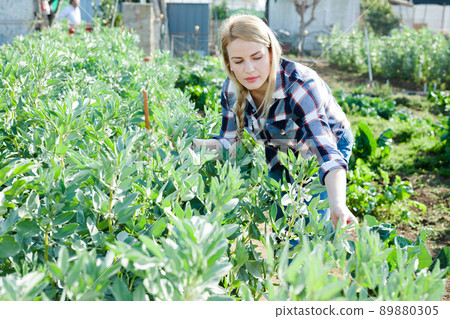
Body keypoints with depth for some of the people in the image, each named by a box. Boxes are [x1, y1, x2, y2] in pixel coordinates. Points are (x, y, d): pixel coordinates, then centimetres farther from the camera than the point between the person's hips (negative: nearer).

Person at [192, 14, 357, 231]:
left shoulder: (301, 86, -38)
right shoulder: (232, 89, -21)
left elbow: (327, 153, -48)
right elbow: (227, 142, -10)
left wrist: (338, 205, -65)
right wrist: (193, 144, -31)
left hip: (329, 142, -4)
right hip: (281, 152, 5)